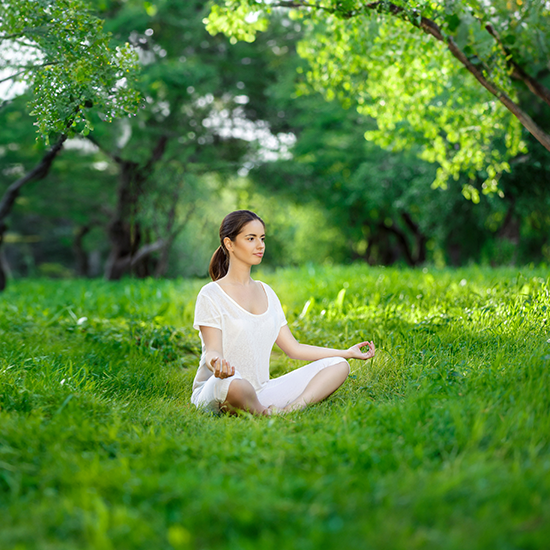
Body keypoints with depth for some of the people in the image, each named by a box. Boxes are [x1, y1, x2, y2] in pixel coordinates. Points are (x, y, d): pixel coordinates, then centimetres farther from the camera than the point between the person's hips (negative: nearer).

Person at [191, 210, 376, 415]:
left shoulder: (266, 292, 16)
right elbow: (212, 351, -14)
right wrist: (217, 364, -40)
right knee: (231, 383, -44)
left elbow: (293, 348, 16)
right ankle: (264, 414, -14)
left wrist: (347, 352, 13)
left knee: (338, 365, -5)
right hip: (214, 391, -7)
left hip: (261, 393, 7)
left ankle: (291, 409, -28)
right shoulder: (211, 295, -5)